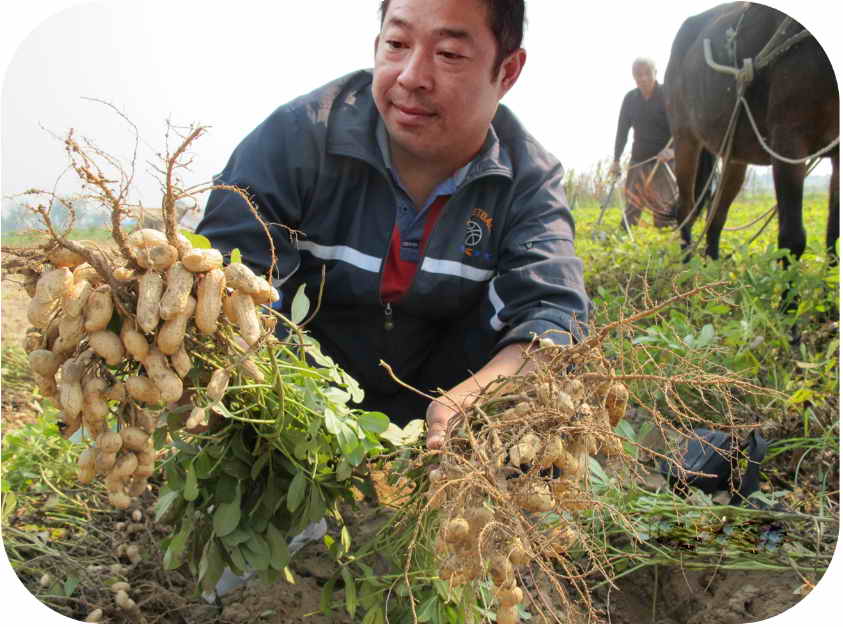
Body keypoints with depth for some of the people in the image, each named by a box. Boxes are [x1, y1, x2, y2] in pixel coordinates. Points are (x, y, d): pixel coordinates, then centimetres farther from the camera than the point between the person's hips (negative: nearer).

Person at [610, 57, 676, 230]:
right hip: (639, 159, 3)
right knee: (632, 204, 0)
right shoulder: (630, 99, 4)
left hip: (664, 159, -3)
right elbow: (622, 130, 10)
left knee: (665, 205, -9)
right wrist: (616, 160, 7)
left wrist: (673, 149, -31)